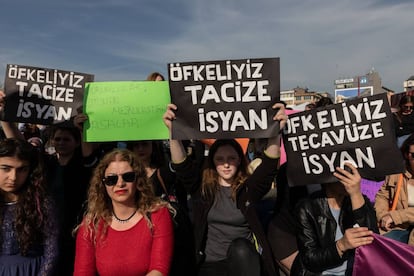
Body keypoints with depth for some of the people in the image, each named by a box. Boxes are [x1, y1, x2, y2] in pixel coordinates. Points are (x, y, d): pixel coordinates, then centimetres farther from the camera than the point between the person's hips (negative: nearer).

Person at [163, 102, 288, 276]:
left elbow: (269, 165, -16)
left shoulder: (249, 188, 0)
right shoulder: (202, 187, 2)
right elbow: (182, 166, -13)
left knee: (239, 247, -34)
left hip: (244, 260, 1)